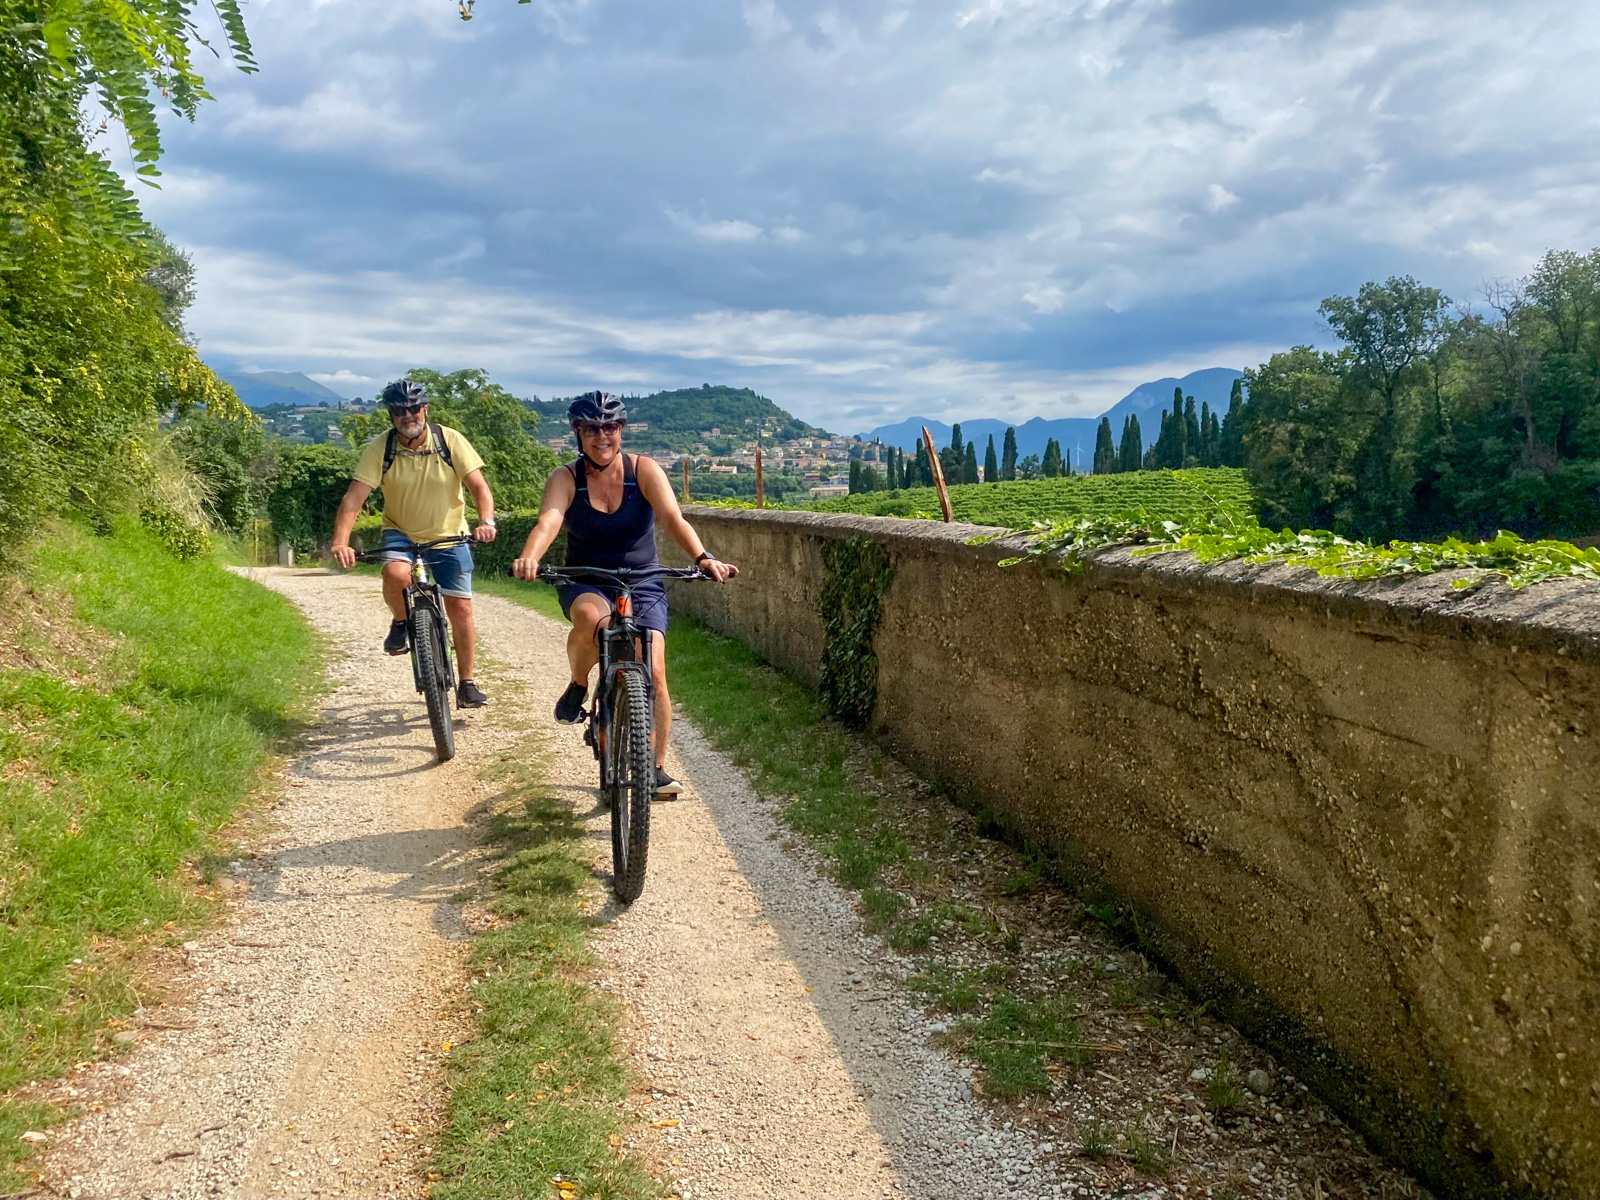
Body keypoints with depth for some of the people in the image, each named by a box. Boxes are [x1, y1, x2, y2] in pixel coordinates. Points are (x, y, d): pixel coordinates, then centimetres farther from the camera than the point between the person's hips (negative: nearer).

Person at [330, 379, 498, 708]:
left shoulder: (450, 441, -13)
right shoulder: (380, 448, -14)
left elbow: (479, 486, -17)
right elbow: (353, 498, -20)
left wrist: (486, 521, -37)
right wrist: (340, 541, -35)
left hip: (448, 536, 0)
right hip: (401, 532, 0)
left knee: (460, 609, -4)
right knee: (396, 573, -33)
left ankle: (467, 684, 12)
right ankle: (400, 623, 0)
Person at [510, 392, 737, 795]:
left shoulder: (644, 470, -8)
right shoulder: (565, 479, -8)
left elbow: (673, 519, -22)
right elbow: (547, 522, -26)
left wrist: (702, 557, -40)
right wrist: (529, 559, -48)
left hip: (642, 584, 1)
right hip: (585, 584, -1)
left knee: (653, 673, -12)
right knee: (592, 619, -37)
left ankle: (657, 767, 5)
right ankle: (578, 686, -7)